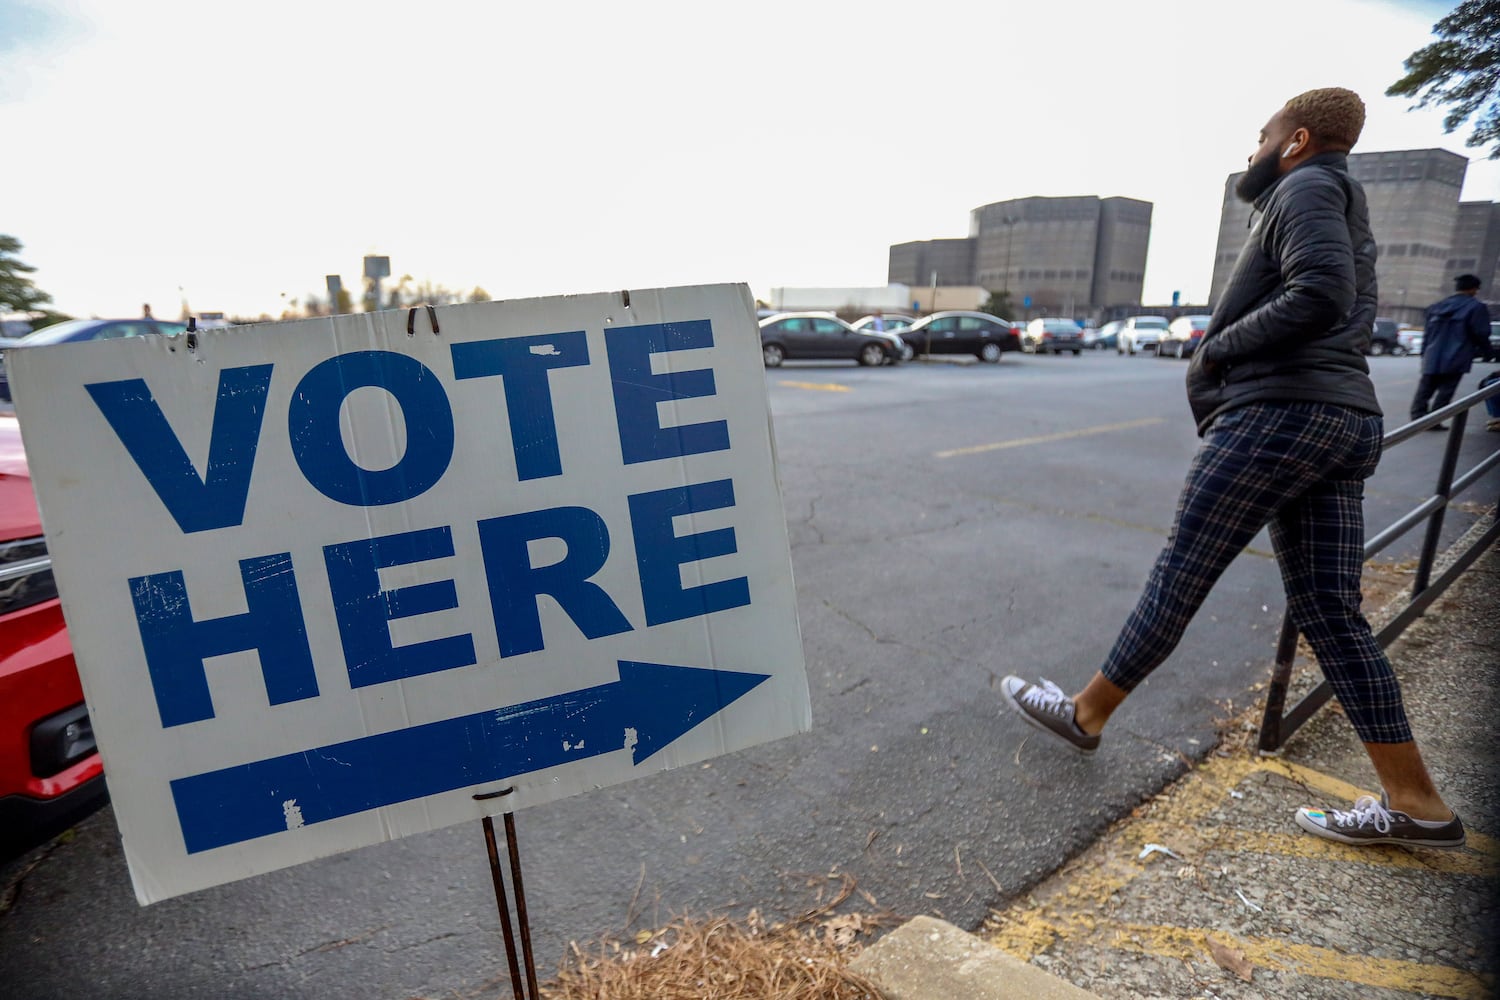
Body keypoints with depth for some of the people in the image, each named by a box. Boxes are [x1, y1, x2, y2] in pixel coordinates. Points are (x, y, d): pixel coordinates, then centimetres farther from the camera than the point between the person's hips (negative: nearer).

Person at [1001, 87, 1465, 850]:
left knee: (1178, 578, -2)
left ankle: (1086, 712, 11)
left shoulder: (1308, 187, -1)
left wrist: (1216, 350, -8)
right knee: (1329, 612, 8)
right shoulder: (1346, 223, 29)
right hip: (1344, 424, 10)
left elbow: (1320, 296, -18)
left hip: (1275, 413, -10)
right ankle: (1413, 803, 11)